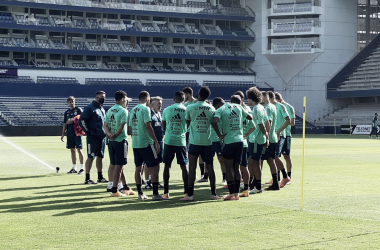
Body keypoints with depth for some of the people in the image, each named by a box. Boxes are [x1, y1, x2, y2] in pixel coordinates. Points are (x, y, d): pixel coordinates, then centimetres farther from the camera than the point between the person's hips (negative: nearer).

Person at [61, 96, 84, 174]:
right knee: (72, 150, 8)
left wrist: (73, 120, -16)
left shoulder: (78, 110, -1)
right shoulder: (66, 112, 14)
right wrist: (63, 134, 11)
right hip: (69, 133, 5)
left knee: (79, 149, -7)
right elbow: (65, 124, 16)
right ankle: (74, 168, 13)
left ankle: (82, 167, -4)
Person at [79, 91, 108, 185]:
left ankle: (100, 177, 21)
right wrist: (88, 132, -16)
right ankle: (87, 179, -4)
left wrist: (105, 133, 16)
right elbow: (81, 120, -14)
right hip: (93, 137, -8)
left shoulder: (102, 109, 17)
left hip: (102, 137, 8)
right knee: (90, 157, -7)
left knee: (100, 157, 13)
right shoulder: (90, 108, -9)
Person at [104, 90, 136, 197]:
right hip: (121, 140, -8)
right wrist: (115, 135, -9)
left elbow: (105, 125, 5)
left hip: (111, 141, 8)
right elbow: (122, 126, -17)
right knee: (118, 166, -4)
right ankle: (114, 190, -4)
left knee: (113, 164, 11)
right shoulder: (123, 111, -10)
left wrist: (109, 134, -8)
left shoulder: (110, 110, 12)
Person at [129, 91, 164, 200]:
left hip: (135, 144, 8)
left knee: (138, 167, 12)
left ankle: (140, 193, 14)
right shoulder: (145, 109, -10)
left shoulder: (133, 110, 13)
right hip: (146, 143, -8)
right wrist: (156, 142, -15)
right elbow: (148, 126, -16)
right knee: (154, 167, -3)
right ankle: (155, 194, -7)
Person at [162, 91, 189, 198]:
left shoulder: (166, 110, 4)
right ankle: (187, 191, 6)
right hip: (181, 141, -1)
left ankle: (166, 192, 6)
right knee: (183, 166, 5)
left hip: (168, 141, 1)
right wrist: (187, 138, 18)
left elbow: (163, 126, 12)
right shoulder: (186, 110, -1)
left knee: (167, 166, 6)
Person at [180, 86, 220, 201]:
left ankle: (190, 194, -4)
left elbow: (187, 122, 8)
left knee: (192, 167, -1)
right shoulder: (211, 109, 4)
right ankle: (213, 193, 13)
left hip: (194, 141, -3)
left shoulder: (190, 108, -4)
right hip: (207, 141, 3)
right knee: (210, 167, 8)